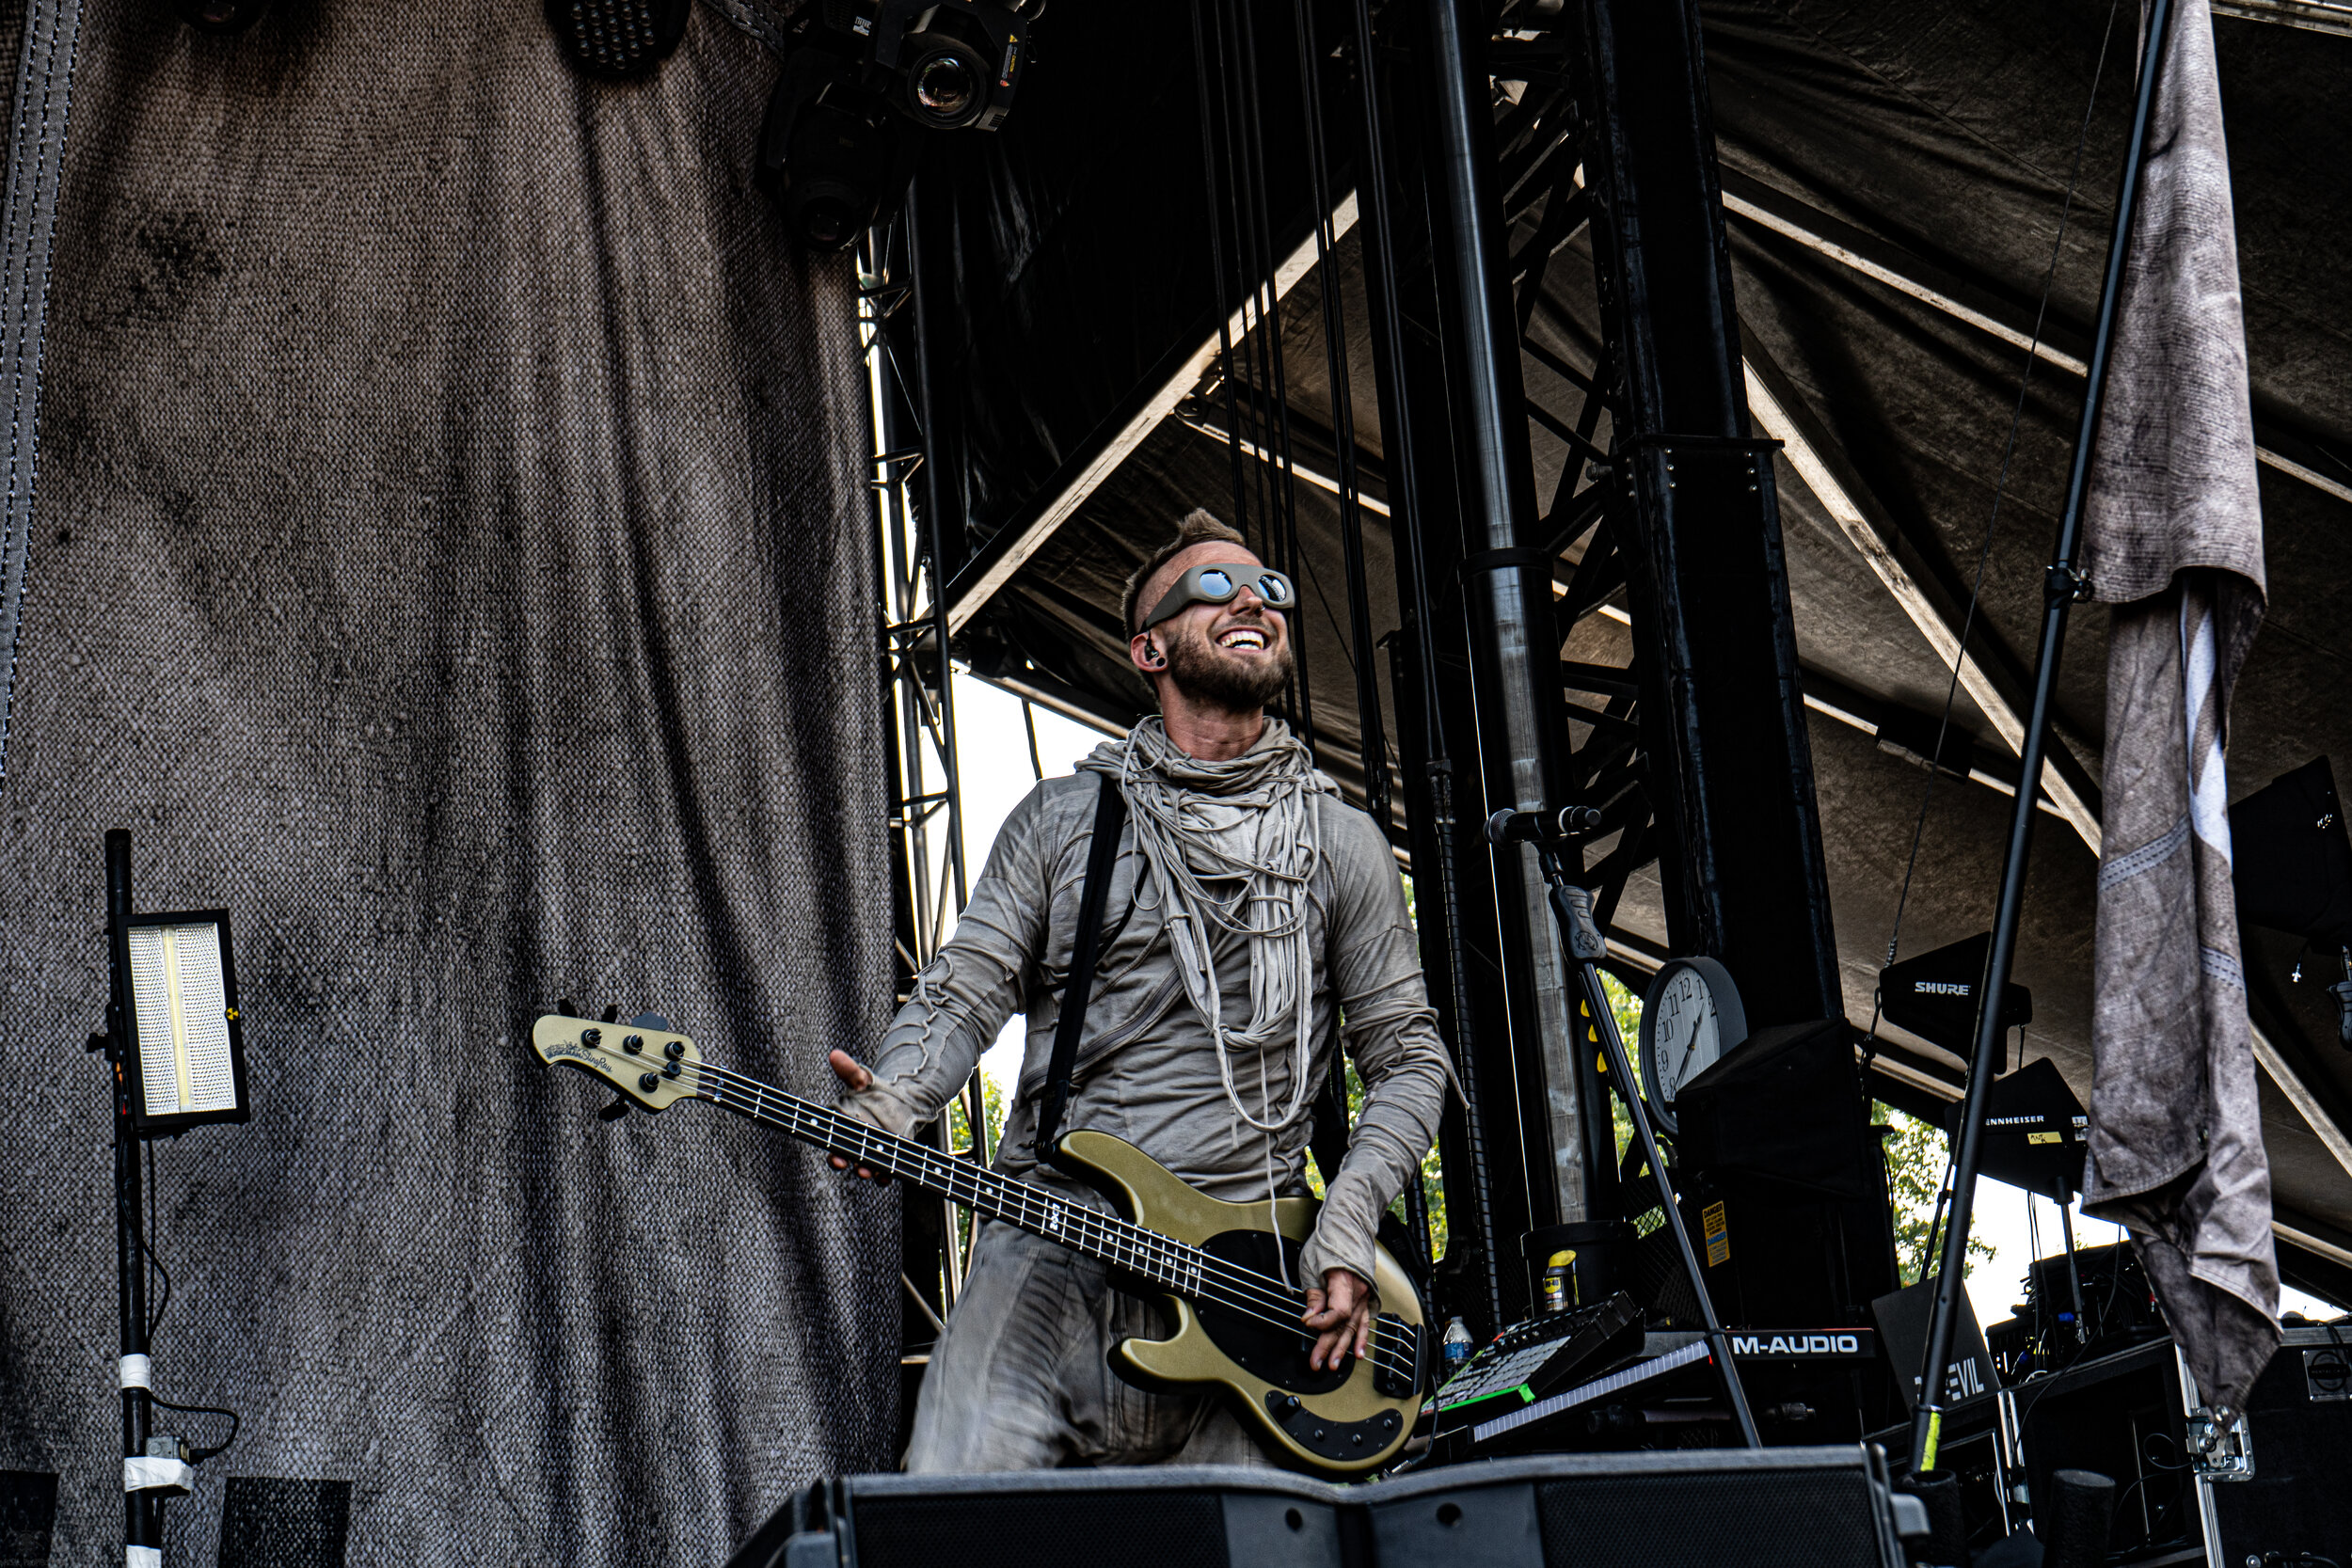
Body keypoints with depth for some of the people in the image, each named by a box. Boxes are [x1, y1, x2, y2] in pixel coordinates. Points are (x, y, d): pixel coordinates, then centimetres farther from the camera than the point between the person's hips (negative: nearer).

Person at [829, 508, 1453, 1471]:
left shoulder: (1343, 844, 12)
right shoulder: (1061, 819, 13)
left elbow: (1408, 1058, 13)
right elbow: (964, 991, 5)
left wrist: (1344, 1230, -2)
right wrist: (889, 1103, -17)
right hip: (1047, 1240, 0)